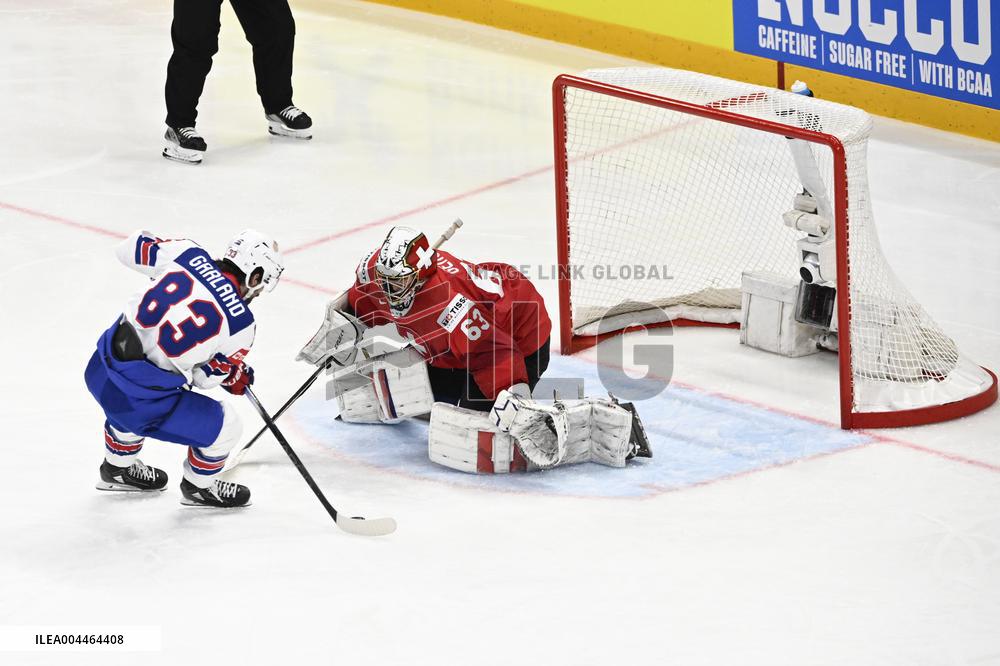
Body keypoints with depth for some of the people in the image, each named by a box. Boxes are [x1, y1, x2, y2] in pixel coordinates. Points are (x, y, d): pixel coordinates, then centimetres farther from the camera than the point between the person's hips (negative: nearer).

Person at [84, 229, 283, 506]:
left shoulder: (189, 254, -3)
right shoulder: (241, 323, -11)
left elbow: (130, 248, 10)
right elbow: (205, 377, 0)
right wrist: (237, 377, 22)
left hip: (99, 371, 6)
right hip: (143, 399, -6)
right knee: (224, 426, 13)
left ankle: (118, 468, 59)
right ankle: (199, 487, 37)